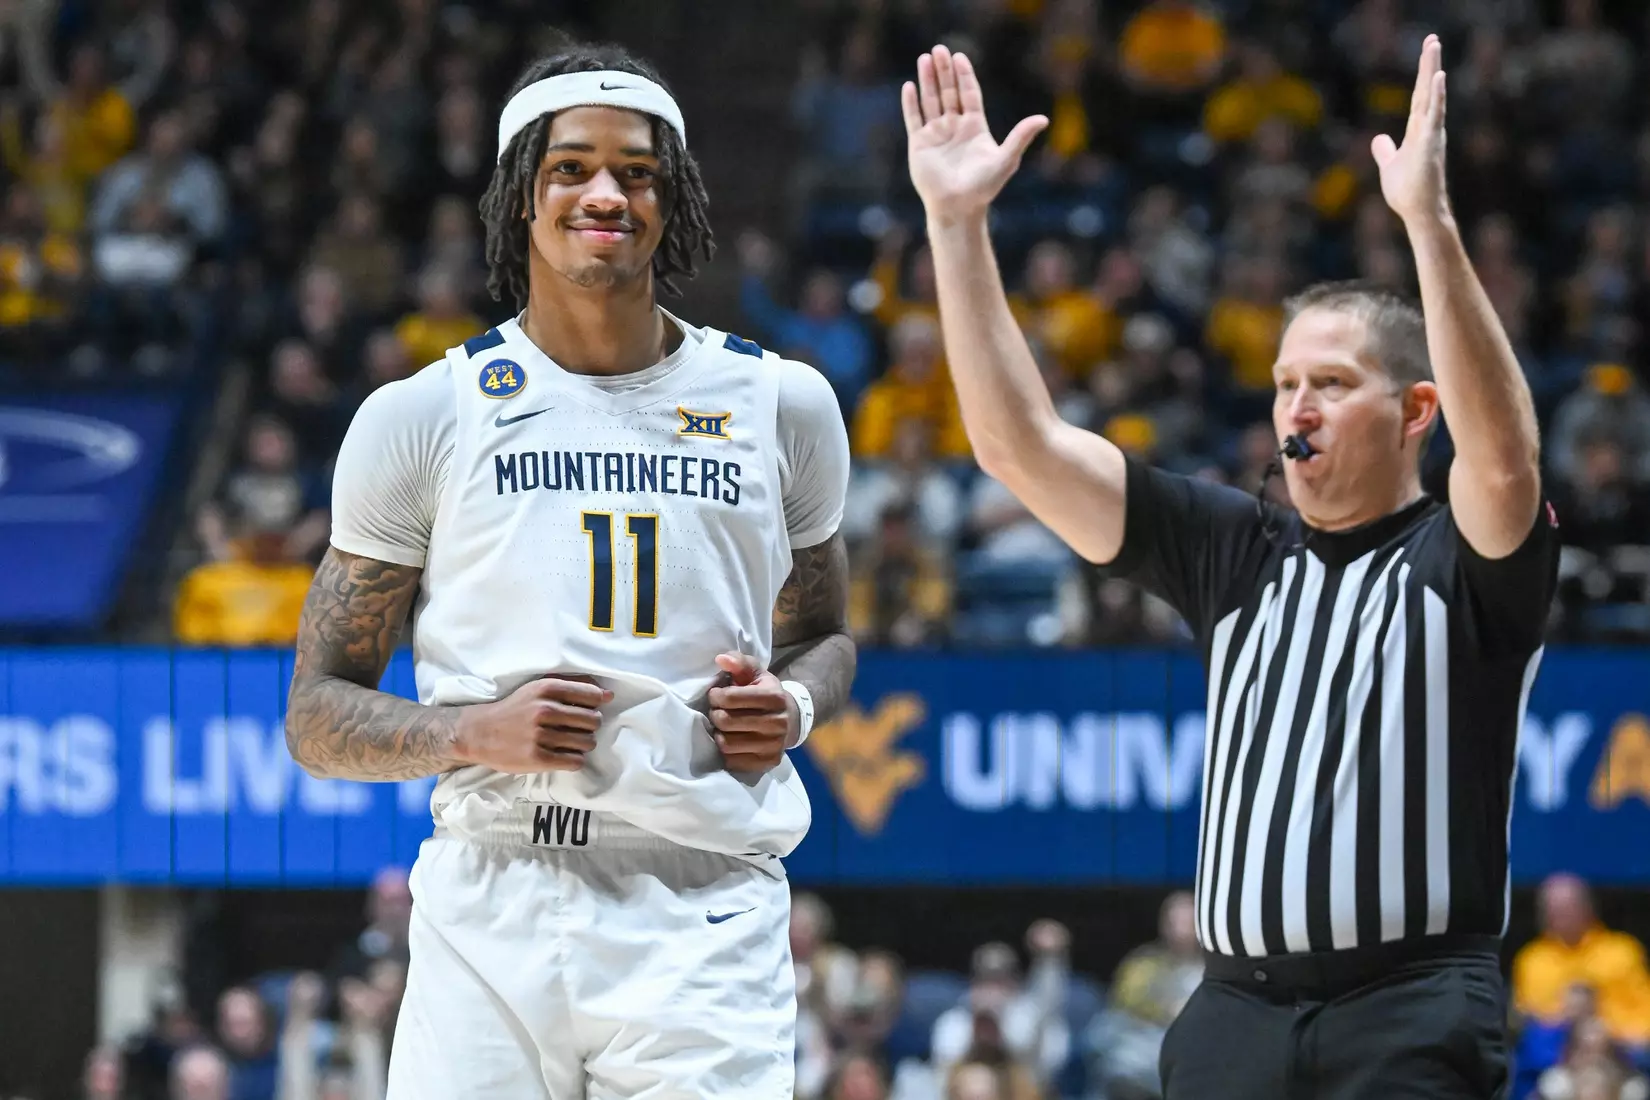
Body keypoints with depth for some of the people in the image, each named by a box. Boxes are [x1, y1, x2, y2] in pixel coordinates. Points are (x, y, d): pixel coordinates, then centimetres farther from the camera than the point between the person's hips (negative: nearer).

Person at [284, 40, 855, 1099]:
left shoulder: (781, 406, 10)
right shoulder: (422, 418, 5)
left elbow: (822, 633, 25)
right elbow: (318, 715, 7)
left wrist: (793, 703, 2)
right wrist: (476, 733, -12)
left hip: (705, 921, 1)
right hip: (492, 918, -1)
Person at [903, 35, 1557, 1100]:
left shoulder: (1464, 562, 1)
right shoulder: (1236, 549, 14)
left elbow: (1502, 453, -22)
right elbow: (1022, 444, 10)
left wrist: (1430, 221, -31)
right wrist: (957, 222, 2)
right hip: (1238, 1009, 5)